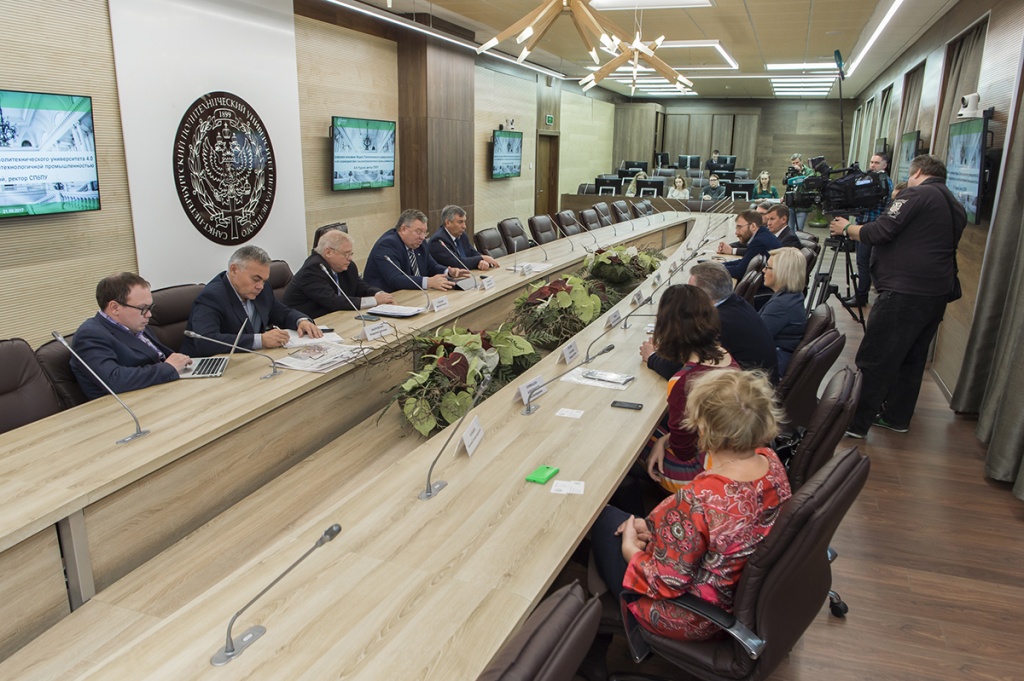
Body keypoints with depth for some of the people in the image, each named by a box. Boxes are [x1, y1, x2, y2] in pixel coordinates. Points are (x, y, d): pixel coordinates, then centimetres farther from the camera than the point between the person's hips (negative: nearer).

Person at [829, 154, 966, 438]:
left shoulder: (916, 194, -8)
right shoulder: (956, 207, 18)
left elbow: (879, 233, -14)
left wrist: (846, 228, 2)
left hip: (904, 292, -9)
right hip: (937, 294, 9)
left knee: (874, 361, -5)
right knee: (911, 358, 17)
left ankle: (856, 423, -2)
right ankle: (896, 416, 26)